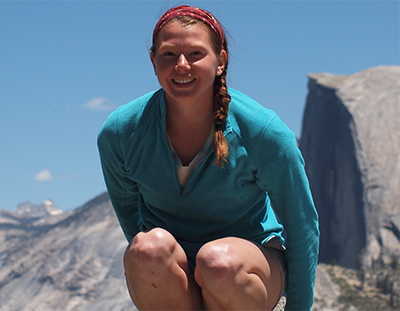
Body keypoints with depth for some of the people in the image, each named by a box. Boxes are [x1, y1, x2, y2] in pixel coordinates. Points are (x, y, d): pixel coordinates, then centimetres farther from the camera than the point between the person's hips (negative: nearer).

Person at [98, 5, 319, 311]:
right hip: (166, 276, 2)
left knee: (219, 261, -37)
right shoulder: (118, 132, -13)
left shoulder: (265, 132, -19)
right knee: (152, 244, -33)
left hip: (250, 255, -2)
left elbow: (302, 224, -8)